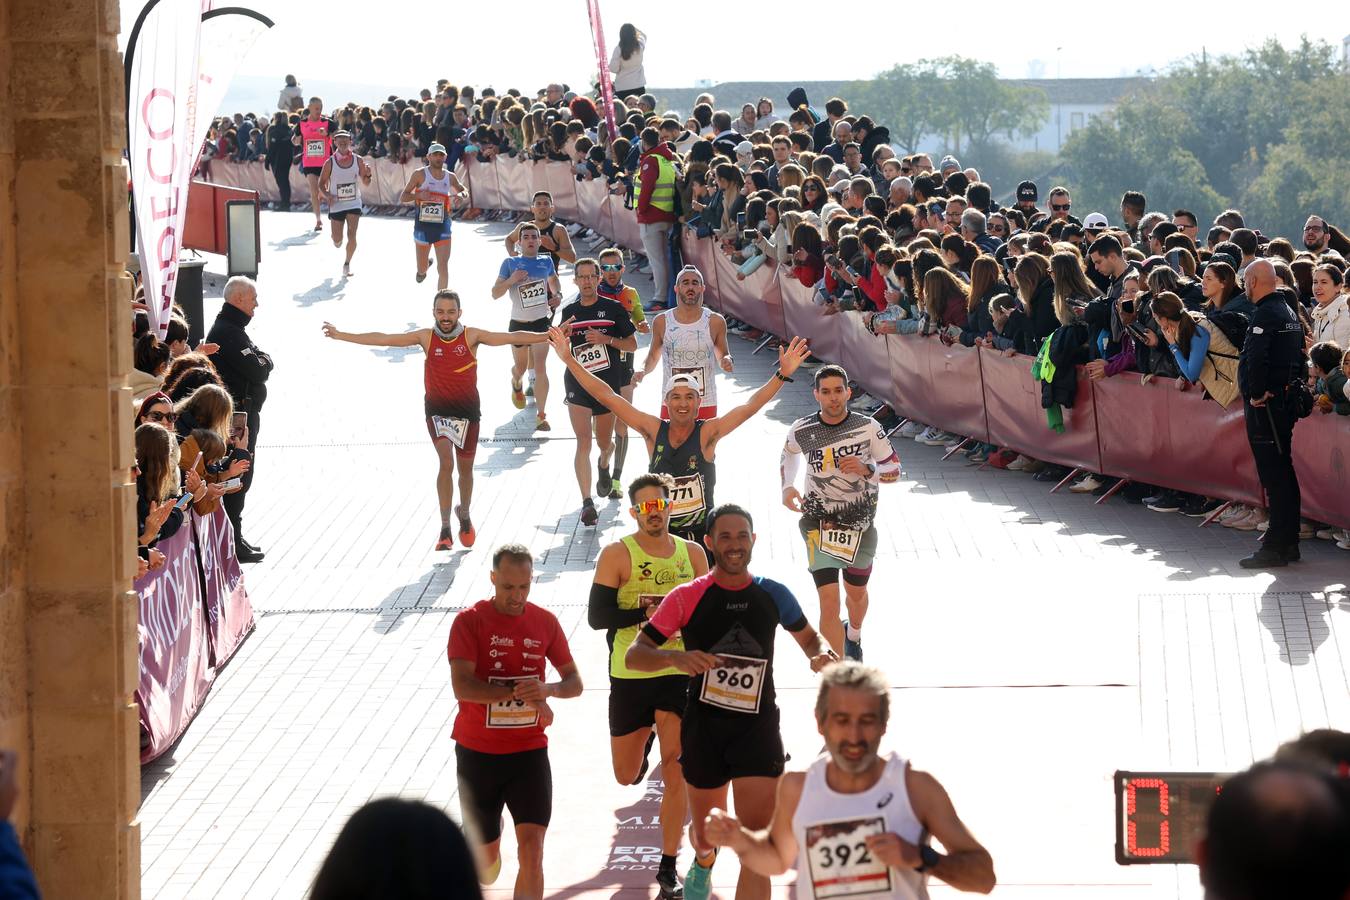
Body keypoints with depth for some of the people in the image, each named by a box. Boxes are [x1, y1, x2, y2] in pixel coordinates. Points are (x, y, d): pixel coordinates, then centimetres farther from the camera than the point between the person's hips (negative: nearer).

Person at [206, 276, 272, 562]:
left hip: (241, 413, 11)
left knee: (239, 478, 16)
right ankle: (233, 544, -4)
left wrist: (260, 362, -4)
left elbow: (259, 367, 16)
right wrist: (264, 361, -3)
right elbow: (258, 371, -23)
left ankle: (234, 538, 23)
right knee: (239, 480, -7)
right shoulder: (229, 333, -18)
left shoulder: (228, 328, 17)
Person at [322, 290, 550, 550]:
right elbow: (382, 339, -4)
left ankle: (464, 515, 41)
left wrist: (547, 336, -19)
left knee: (465, 469, 13)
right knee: (446, 463, -19)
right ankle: (445, 529, -14)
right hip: (437, 410, -1)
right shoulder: (425, 337, -5)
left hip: (467, 411, 1)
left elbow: (510, 338, -11)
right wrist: (340, 335, -6)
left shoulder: (471, 336, -7)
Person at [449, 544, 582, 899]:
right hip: (478, 753, -1)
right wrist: (520, 693, -27)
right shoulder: (469, 621, -10)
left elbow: (574, 682, 5)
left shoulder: (545, 622, 1)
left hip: (529, 751, 1)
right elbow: (462, 686, -21)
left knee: (532, 848, -13)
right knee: (486, 855, 13)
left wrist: (547, 689, -19)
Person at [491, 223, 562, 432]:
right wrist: (511, 280, -23)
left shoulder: (546, 262, 3)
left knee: (540, 368, -14)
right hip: (518, 324, 0)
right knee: (521, 366, 18)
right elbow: (495, 293, -7)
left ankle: (541, 415, -13)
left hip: (541, 322, 0)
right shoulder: (510, 263, -5)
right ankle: (516, 384, 56)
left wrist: (557, 295, 5)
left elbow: (553, 280, 26)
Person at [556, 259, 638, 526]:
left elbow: (632, 344, 1)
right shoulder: (569, 312, 6)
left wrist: (606, 339, -15)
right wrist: (563, 337, -6)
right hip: (578, 385, 0)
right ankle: (587, 502, -17)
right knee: (583, 443, -12)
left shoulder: (613, 309, -2)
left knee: (604, 442, 15)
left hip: (608, 384, 0)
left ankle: (604, 465, 53)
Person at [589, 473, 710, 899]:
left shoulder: (692, 553, 4)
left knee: (676, 773, -5)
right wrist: (647, 613, -22)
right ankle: (645, 737, 47)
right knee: (627, 776, 11)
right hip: (629, 676, -1)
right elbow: (597, 615, -11)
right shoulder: (617, 555, -6)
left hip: (679, 675, 1)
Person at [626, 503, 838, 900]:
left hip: (758, 729, 0)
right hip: (704, 729, 0)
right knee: (707, 833, 17)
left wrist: (820, 654, -5)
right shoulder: (687, 598, -5)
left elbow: (809, 637, 19)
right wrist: (677, 657, -25)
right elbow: (634, 655, -5)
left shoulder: (774, 595, 1)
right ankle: (703, 864, 55)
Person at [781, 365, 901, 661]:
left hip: (860, 525, 2)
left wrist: (867, 469, -23)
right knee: (829, 602, -14)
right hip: (819, 524, -2)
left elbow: (894, 470, -3)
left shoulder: (868, 428, -12)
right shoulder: (801, 430, -9)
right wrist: (787, 486, 1)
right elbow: (789, 452, 15)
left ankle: (854, 634, 59)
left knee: (856, 592, 24)